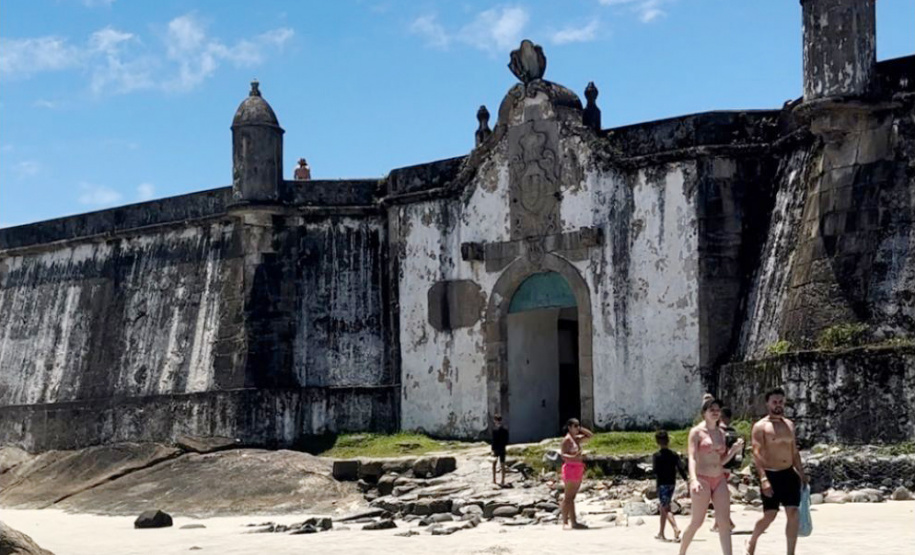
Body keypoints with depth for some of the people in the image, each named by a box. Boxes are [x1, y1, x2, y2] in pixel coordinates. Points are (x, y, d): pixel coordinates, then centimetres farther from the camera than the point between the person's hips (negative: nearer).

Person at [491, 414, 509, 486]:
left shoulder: (495, 430, -16)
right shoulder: (505, 429, 0)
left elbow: (494, 441, -18)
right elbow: (507, 440, 8)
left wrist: (493, 451, -15)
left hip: (496, 450, -4)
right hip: (503, 450, 4)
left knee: (494, 464, 16)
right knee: (502, 465, 8)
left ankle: (494, 480, 16)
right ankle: (503, 481, 8)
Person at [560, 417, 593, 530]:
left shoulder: (577, 438, 16)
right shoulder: (567, 439, -9)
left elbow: (590, 435, 24)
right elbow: (563, 454, -16)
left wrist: (581, 429, 11)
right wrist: (574, 457, -31)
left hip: (578, 469, 9)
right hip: (570, 467, -9)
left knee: (572, 496, 10)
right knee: (568, 496, -7)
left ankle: (573, 521, 12)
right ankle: (565, 522, -5)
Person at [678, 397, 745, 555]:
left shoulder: (721, 433, 12)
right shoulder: (696, 432, -6)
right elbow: (692, 458, -15)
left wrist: (735, 449, 1)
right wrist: (693, 479, -29)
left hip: (720, 479, 6)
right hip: (702, 480, -6)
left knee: (724, 521, -4)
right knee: (697, 522, -1)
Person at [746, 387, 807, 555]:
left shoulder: (789, 424, 13)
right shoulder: (760, 426, -7)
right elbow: (757, 454, -15)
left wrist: (801, 473, 16)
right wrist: (763, 479, -25)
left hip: (789, 474, 5)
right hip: (771, 475, -5)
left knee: (793, 514, -3)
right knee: (769, 516, -4)